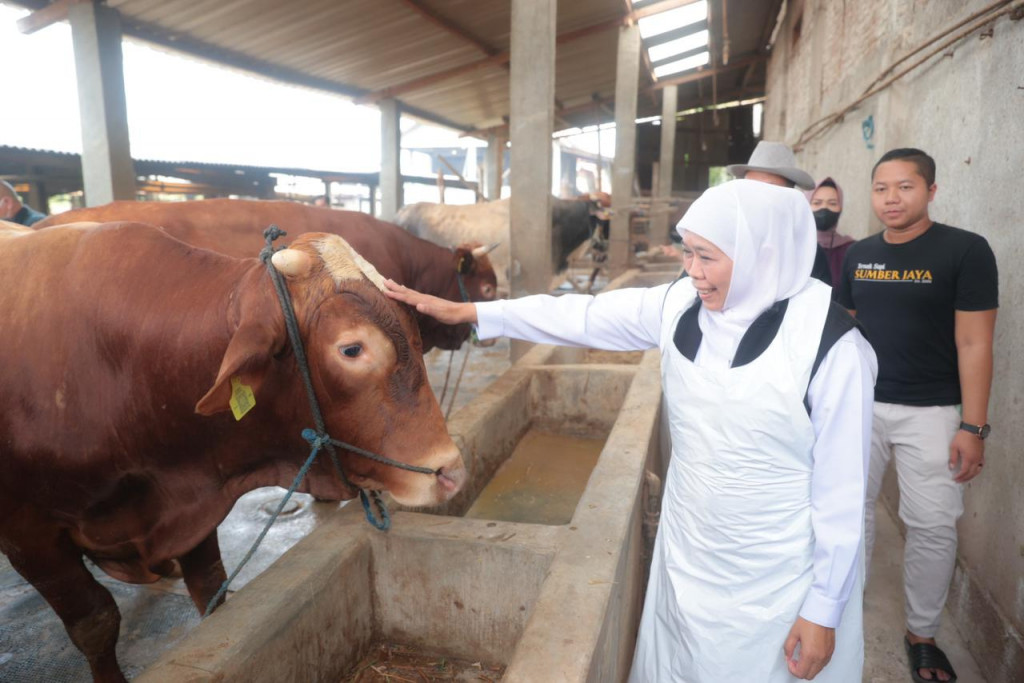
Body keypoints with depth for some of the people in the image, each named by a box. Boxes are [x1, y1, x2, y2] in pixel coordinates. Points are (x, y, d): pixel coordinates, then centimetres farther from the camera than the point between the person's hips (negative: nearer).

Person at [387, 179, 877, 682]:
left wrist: (825, 608, -8)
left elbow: (841, 489, -15)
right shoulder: (682, 304, -7)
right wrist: (469, 312, -3)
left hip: (781, 585, -4)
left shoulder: (829, 346, -21)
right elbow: (582, 315, -3)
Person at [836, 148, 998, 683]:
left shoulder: (965, 250, -9)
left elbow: (973, 344, -11)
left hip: (929, 412, -3)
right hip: (860, 405, 4)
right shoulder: (858, 254, 4)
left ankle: (921, 634, 23)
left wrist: (973, 426, -13)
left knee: (933, 526, 4)